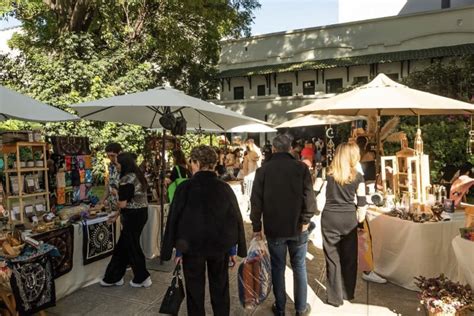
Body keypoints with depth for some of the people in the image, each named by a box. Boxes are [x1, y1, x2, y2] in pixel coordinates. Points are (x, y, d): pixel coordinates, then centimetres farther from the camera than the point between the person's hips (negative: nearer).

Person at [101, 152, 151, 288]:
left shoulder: (126, 179, -19)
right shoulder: (137, 176, 10)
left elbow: (123, 204, -18)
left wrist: (115, 202, 5)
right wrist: (117, 214, 19)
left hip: (133, 216, -9)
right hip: (141, 213, 9)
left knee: (132, 247, 7)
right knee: (122, 246, 18)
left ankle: (143, 278, 22)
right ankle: (114, 277, 30)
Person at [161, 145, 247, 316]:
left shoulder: (185, 187, -12)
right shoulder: (225, 188, -7)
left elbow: (174, 219, -7)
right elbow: (236, 219, -1)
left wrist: (178, 249, 4)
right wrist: (233, 249, 9)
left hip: (192, 246, -2)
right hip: (220, 246, 2)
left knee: (195, 291, 14)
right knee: (220, 289, 18)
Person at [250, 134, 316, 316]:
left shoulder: (263, 170, -4)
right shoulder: (301, 168, -7)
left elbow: (256, 201, -3)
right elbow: (309, 197, -12)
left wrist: (256, 227, 4)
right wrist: (305, 220, 0)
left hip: (274, 228, 0)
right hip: (297, 227, 0)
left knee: (278, 268, 13)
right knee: (299, 267, 14)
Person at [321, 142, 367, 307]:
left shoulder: (329, 173, -1)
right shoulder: (358, 176, -3)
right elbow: (361, 202, 1)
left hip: (330, 218, 0)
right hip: (349, 219, 1)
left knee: (332, 257, 8)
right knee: (349, 257, 17)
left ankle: (335, 297, 17)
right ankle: (348, 292, 33)